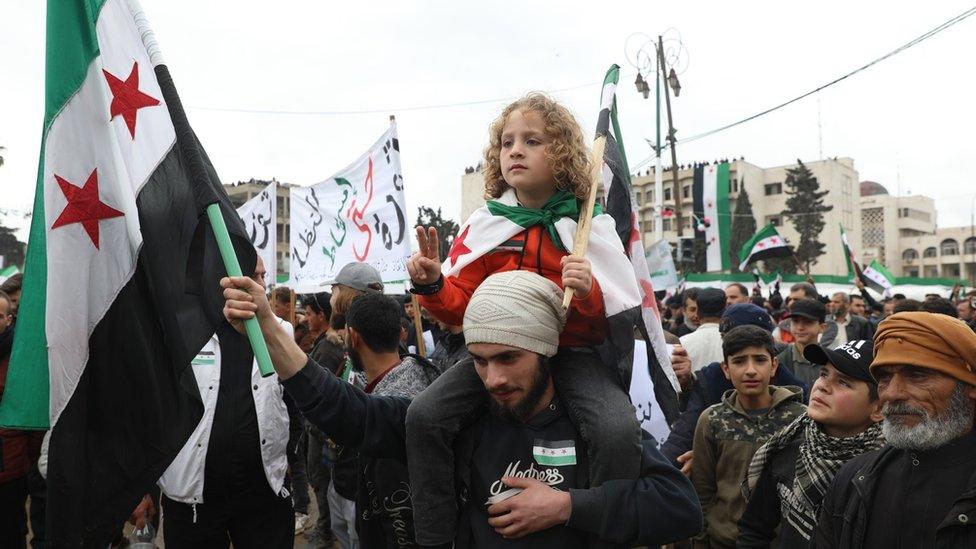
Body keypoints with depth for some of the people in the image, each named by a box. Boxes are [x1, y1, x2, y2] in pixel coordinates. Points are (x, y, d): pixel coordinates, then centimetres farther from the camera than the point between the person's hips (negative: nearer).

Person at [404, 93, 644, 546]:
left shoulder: (588, 226, -3)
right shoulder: (486, 225, 3)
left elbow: (609, 322, -2)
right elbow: (462, 306, 7)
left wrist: (589, 294, -23)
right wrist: (433, 287, -14)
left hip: (572, 352, -2)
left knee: (617, 431, -29)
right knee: (425, 416, -17)